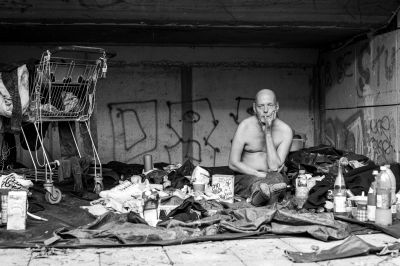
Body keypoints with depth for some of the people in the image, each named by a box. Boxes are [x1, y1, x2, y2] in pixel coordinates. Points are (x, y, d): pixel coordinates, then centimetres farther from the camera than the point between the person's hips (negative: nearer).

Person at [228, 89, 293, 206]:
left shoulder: (285, 130, -5)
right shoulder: (245, 126, -7)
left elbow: (274, 167, -12)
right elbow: (233, 163, -7)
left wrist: (268, 133, -16)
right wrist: (260, 174, -17)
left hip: (273, 177, 1)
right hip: (245, 177, 0)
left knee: (278, 178, -36)